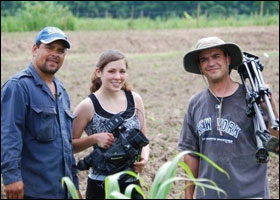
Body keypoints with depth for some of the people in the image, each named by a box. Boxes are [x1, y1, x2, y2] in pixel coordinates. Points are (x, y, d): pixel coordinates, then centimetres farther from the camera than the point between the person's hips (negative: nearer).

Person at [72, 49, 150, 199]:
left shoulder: (134, 100, 4)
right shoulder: (88, 106, -8)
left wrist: (144, 157, -6)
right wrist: (94, 139, -20)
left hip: (132, 183, 4)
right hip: (100, 186, -4)